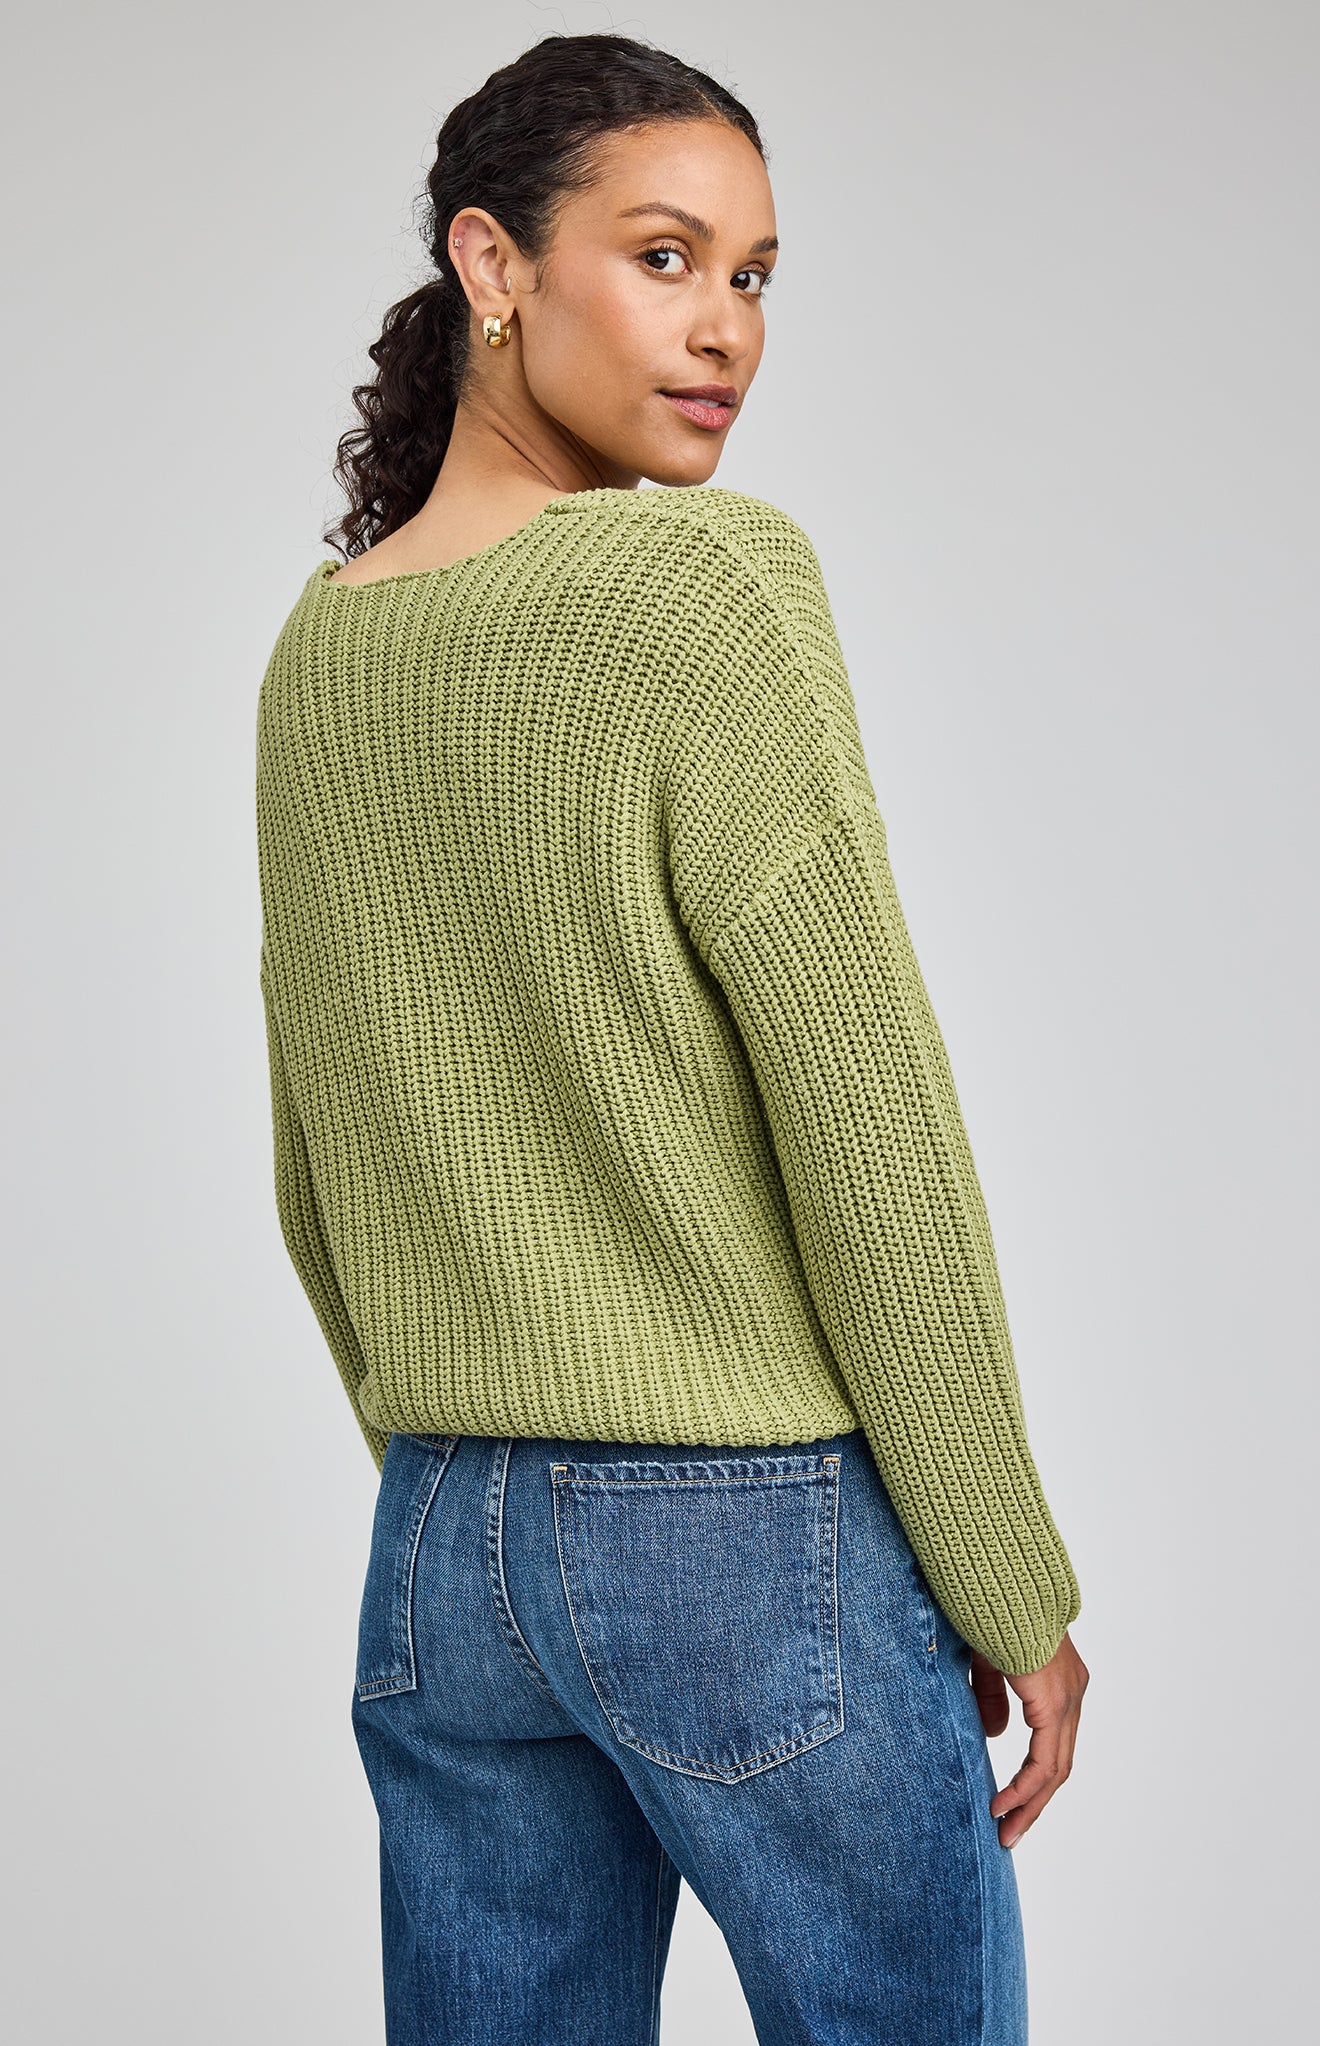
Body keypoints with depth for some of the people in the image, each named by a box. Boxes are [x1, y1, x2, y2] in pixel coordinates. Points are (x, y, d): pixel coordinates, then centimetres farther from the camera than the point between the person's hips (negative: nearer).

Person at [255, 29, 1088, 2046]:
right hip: (761, 1535, -6)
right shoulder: (706, 584, -15)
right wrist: (1012, 1582, -6)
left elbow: (320, 1179, 11)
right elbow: (873, 1141, -15)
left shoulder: (317, 652, 5)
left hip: (440, 1553, 7)